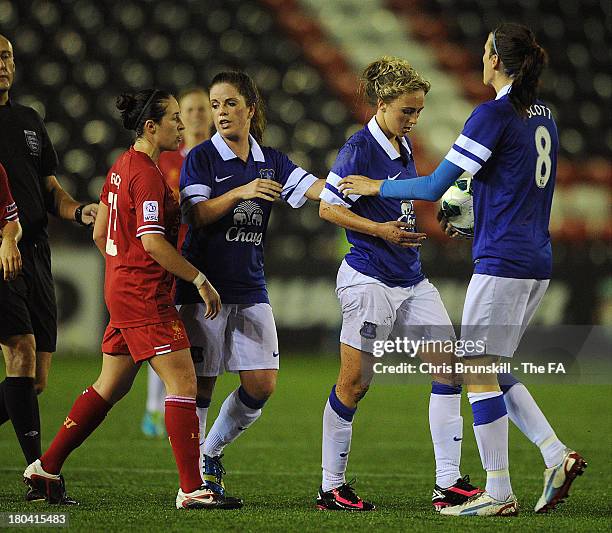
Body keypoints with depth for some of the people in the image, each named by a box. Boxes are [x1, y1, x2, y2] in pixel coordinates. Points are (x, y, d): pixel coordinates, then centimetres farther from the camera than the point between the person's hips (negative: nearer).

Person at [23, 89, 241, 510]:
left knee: (111, 387, 16)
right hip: (145, 295, -10)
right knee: (183, 383, -10)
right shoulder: (147, 175, -16)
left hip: (122, 287, 10)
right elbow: (152, 241, -23)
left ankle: (47, 468, 21)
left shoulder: (122, 167, 13)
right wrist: (200, 280, -18)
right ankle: (192, 489, -12)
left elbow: (100, 233, 19)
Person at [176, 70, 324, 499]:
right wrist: (240, 193, -28)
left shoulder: (271, 161, 10)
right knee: (201, 384, -3)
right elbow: (196, 214, -15)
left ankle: (212, 452, 19)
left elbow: (317, 189, -2)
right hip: (204, 286, -4)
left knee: (262, 384, -2)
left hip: (251, 289, 4)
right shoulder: (201, 158, -3)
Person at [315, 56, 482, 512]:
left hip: (410, 278, 8)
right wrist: (380, 230, -21)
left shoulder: (403, 146, 12)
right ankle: (331, 487, 9)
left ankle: (448, 483, 0)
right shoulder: (359, 149, -13)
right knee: (355, 383, -2)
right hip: (369, 279, -8)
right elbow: (328, 207, -13)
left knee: (449, 364, -1)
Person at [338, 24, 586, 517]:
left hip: (502, 262, -9)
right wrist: (469, 215, 25)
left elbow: (435, 186, -14)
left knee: (478, 372, -1)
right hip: (538, 262, 9)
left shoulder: (495, 114, -14)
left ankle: (498, 493, -1)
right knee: (492, 371, 16)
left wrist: (377, 187, -1)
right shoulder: (544, 115, 12)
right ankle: (556, 455, 4)